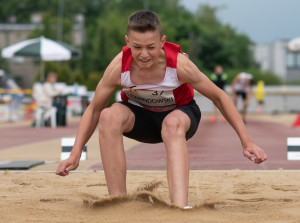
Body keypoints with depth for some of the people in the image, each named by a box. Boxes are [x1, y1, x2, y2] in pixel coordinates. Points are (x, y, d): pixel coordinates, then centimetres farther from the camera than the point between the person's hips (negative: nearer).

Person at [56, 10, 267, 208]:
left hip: (180, 113, -1)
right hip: (139, 115, 2)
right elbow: (94, 110, -12)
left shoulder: (179, 64, -31)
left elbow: (219, 97, -18)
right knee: (109, 116, -32)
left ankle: (180, 208, -52)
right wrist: (75, 154, -19)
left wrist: (247, 142, -19)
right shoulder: (119, 68, -27)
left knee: (172, 124, -39)